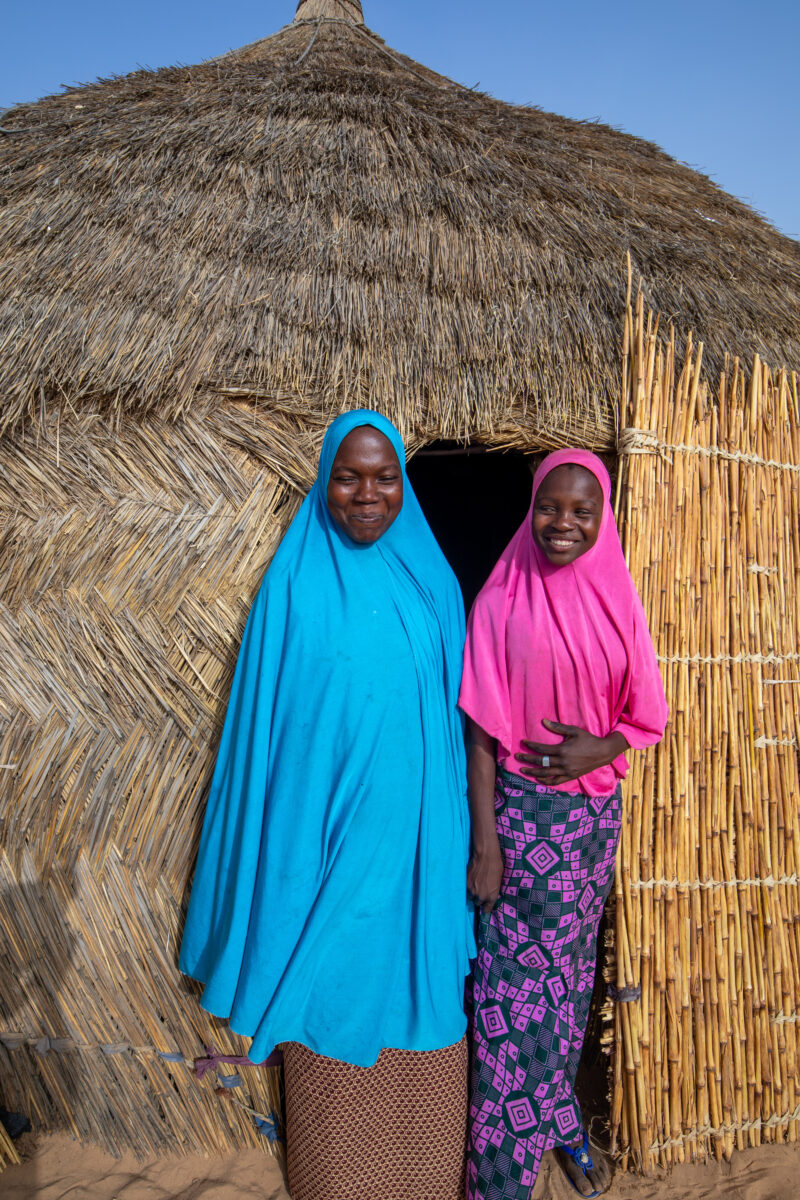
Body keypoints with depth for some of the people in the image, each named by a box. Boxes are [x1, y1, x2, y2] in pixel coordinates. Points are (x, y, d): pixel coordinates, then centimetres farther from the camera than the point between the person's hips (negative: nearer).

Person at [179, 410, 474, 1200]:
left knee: (415, 998, 15)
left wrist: (456, 834, 7)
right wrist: (283, 841, -7)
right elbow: (269, 715, -5)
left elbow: (451, 715, 7)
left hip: (413, 830, 3)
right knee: (334, 995, 10)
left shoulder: (432, 581, 3)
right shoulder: (296, 581, -6)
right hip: (325, 829, -3)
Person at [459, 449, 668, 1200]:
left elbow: (646, 714, 7)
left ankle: (561, 1118, 41)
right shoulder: (502, 599, -8)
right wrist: (483, 842, -11)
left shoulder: (617, 602, 2)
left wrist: (599, 749, -13)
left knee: (574, 969, 18)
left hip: (596, 812, 4)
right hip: (521, 811, -4)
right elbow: (481, 728, -9)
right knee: (517, 984, 3)